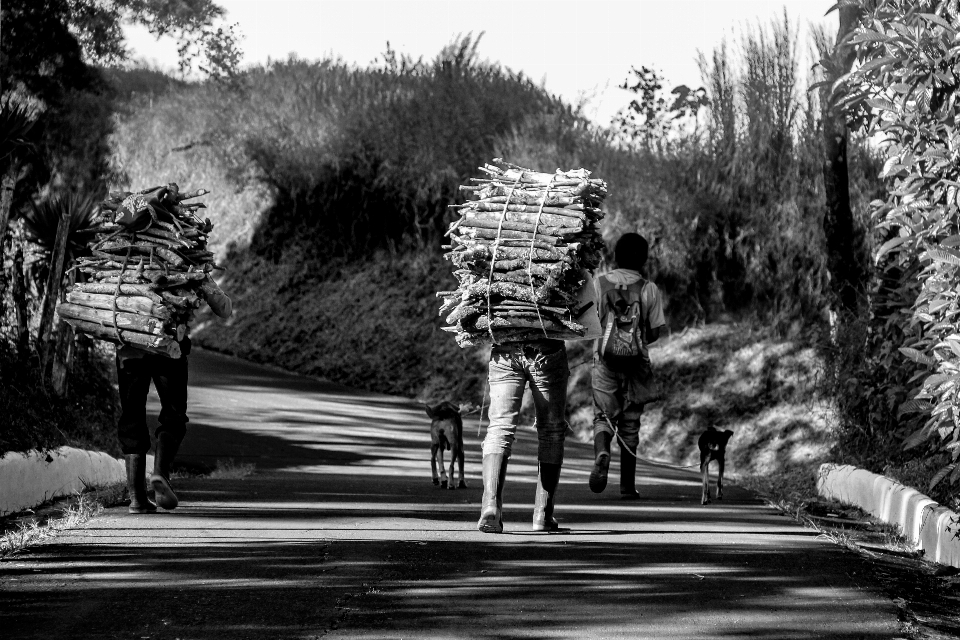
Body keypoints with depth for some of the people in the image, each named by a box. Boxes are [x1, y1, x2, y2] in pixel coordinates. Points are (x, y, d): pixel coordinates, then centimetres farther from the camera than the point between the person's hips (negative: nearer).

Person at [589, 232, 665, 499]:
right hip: (636, 363, 0)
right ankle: (627, 484, 11)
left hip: (606, 360, 0)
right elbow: (654, 333, -2)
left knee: (603, 416, 7)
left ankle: (602, 452, -26)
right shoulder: (649, 289, -2)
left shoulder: (599, 283, -2)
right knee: (630, 424, 9)